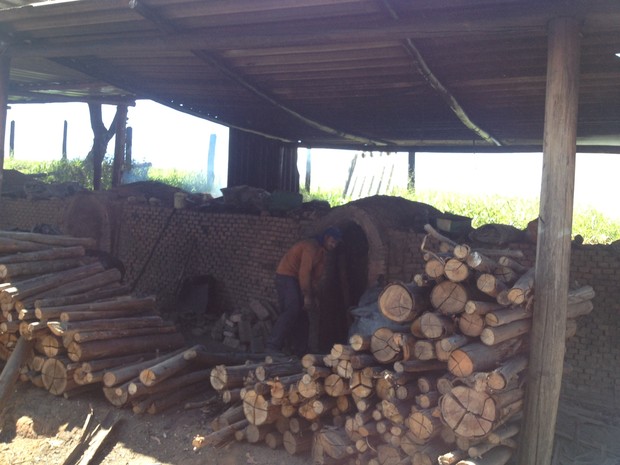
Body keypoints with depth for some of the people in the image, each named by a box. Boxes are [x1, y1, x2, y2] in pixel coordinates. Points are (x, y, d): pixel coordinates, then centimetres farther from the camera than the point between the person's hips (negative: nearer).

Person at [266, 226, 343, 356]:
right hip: (286, 276, -10)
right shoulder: (311, 246, -16)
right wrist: (307, 296, -21)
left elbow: (316, 276, 16)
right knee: (292, 310, -24)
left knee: (301, 316, 8)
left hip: (296, 280, 10)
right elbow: (304, 272, -22)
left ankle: (300, 351, 13)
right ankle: (273, 347, -28)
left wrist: (313, 296, 7)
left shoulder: (321, 252, 17)